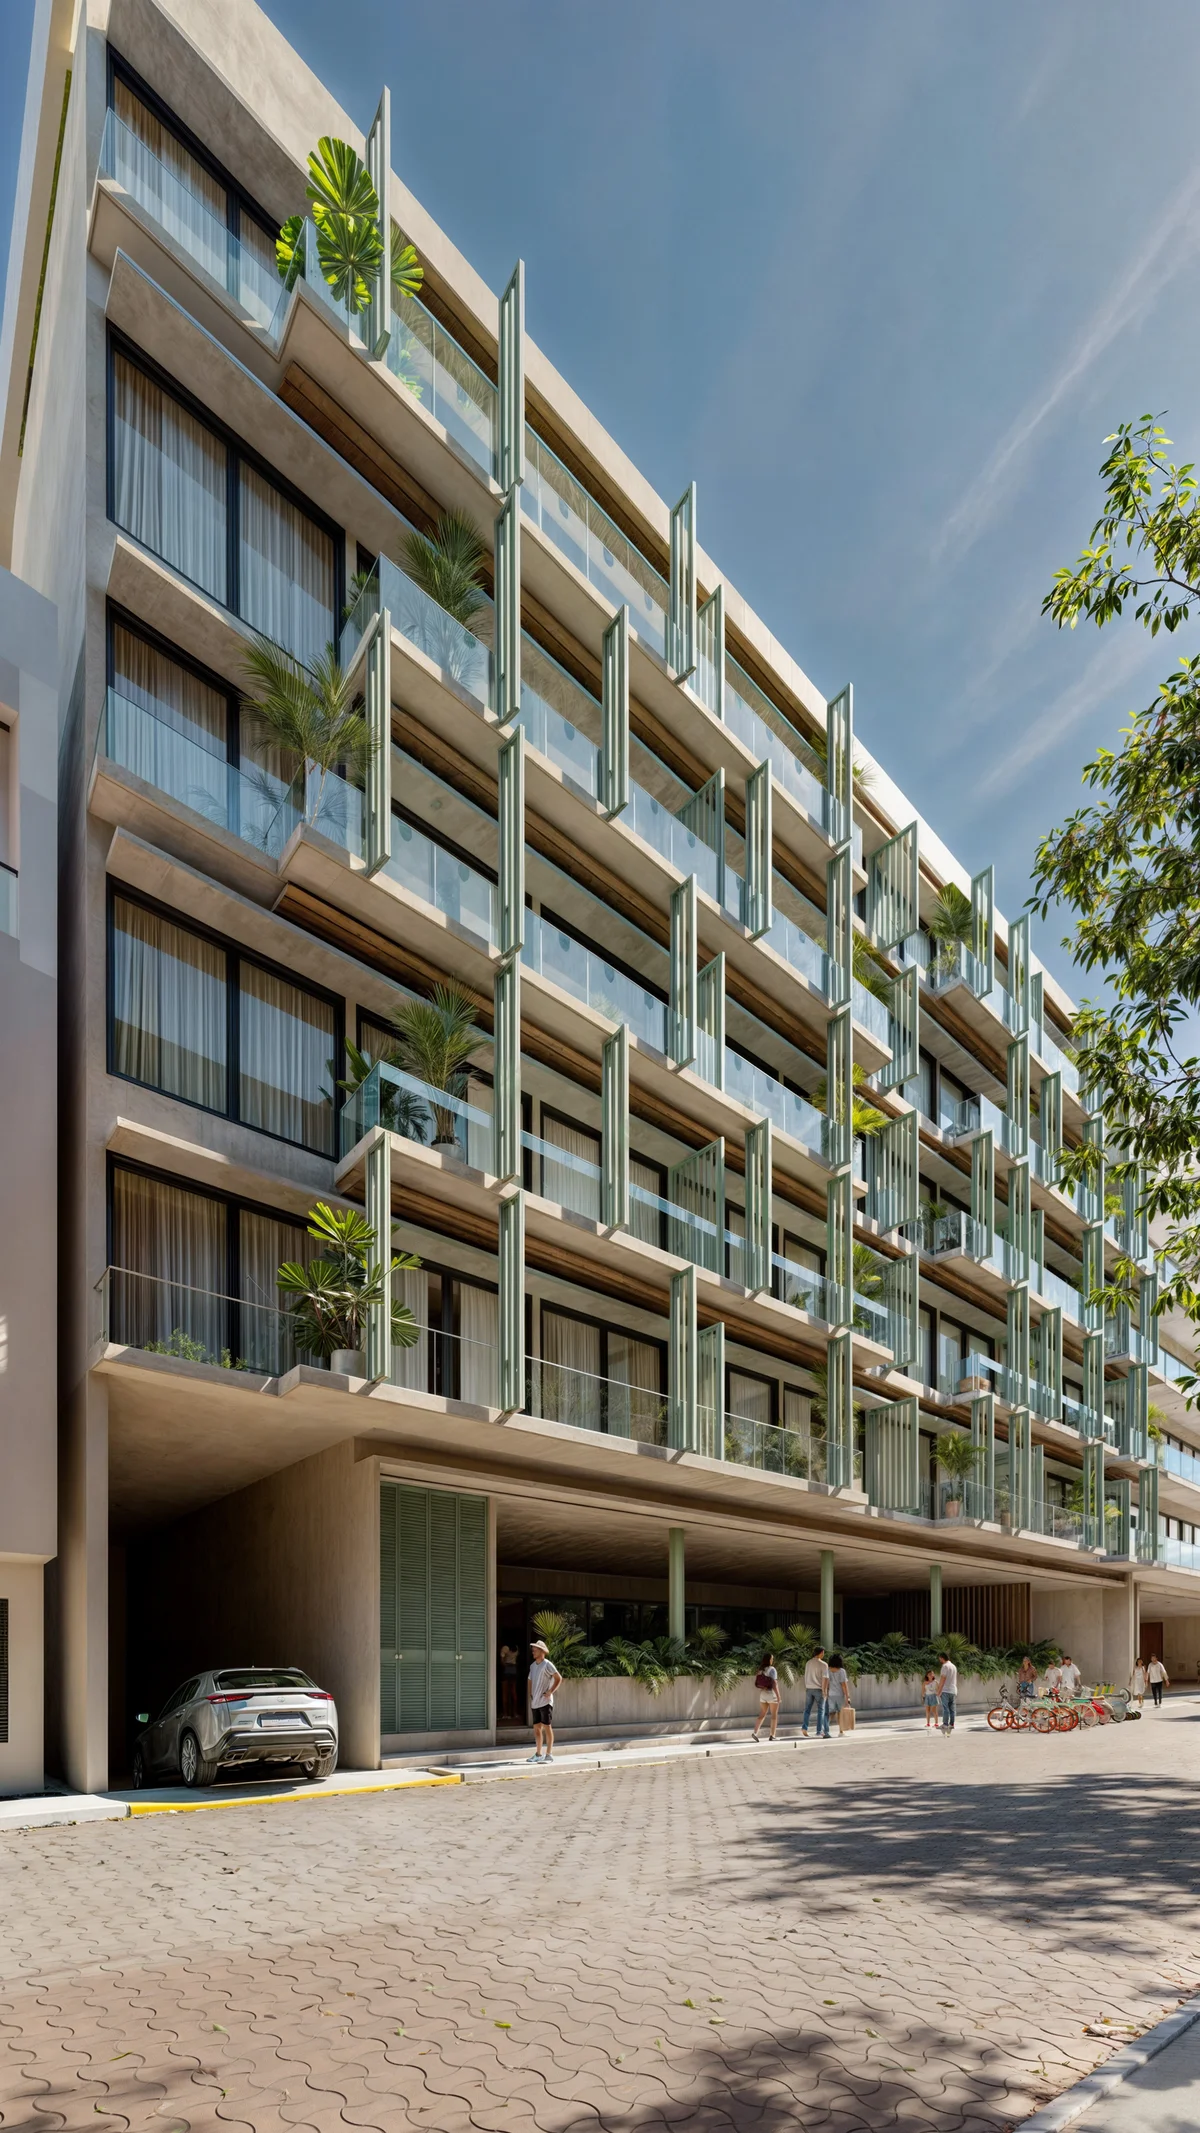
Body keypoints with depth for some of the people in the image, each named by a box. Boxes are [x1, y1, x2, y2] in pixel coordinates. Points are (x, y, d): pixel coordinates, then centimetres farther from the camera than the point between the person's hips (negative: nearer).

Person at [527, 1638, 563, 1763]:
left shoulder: (547, 1665, -9)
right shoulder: (533, 1666, 13)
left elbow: (559, 1679, -10)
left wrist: (550, 1692, -14)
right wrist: (531, 1695, 13)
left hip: (545, 1701, -7)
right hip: (535, 1702, 7)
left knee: (547, 1727, -3)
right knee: (537, 1728, 9)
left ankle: (549, 1754, 1)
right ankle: (539, 1754, 17)